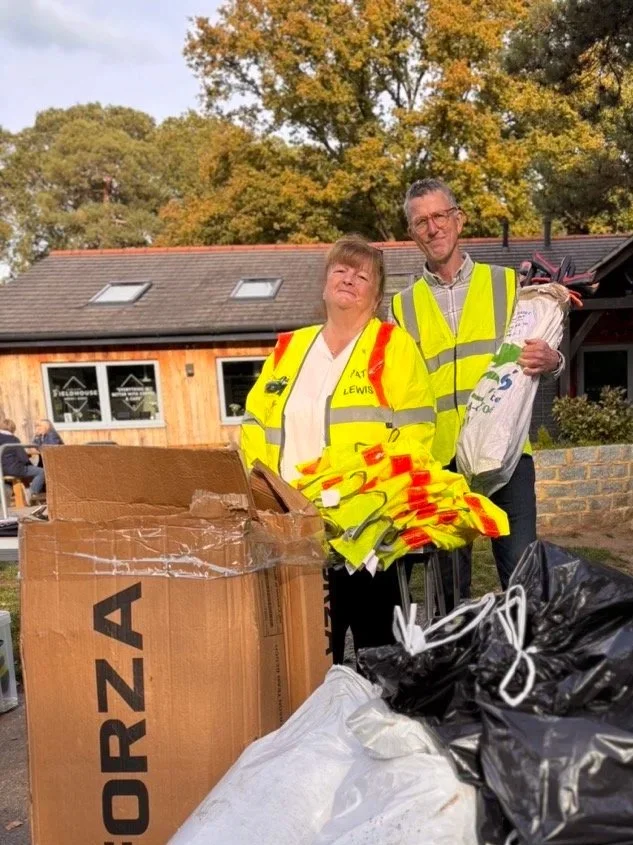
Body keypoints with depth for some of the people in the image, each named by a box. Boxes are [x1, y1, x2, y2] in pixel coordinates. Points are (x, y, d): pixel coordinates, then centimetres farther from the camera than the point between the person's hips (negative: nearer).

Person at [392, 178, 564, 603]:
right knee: (449, 581, 9)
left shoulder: (507, 283, 9)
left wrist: (551, 361, -13)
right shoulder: (403, 306, 11)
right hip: (440, 457, 1)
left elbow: (541, 354, 10)